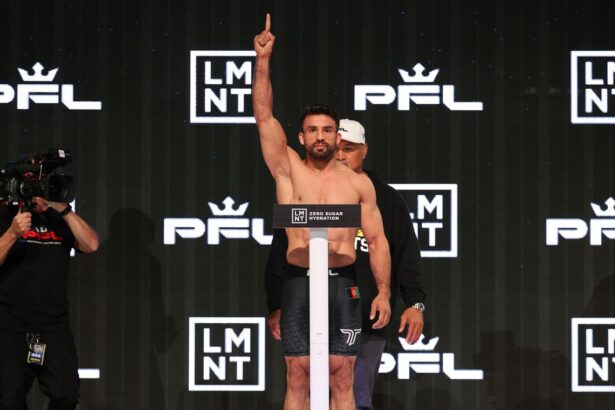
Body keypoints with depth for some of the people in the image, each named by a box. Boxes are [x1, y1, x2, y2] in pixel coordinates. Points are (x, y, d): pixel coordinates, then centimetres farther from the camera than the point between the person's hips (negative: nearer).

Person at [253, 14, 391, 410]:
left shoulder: (359, 183, 8)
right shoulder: (289, 171, 7)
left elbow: (378, 240, 6)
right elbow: (264, 116, -2)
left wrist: (384, 291, -4)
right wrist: (263, 60, -11)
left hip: (343, 285, 0)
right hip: (300, 284, 0)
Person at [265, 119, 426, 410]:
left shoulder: (388, 201, 10)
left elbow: (407, 257, 9)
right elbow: (280, 255, 11)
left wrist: (415, 303, -3)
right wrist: (276, 306, 3)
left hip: (368, 324, -1)